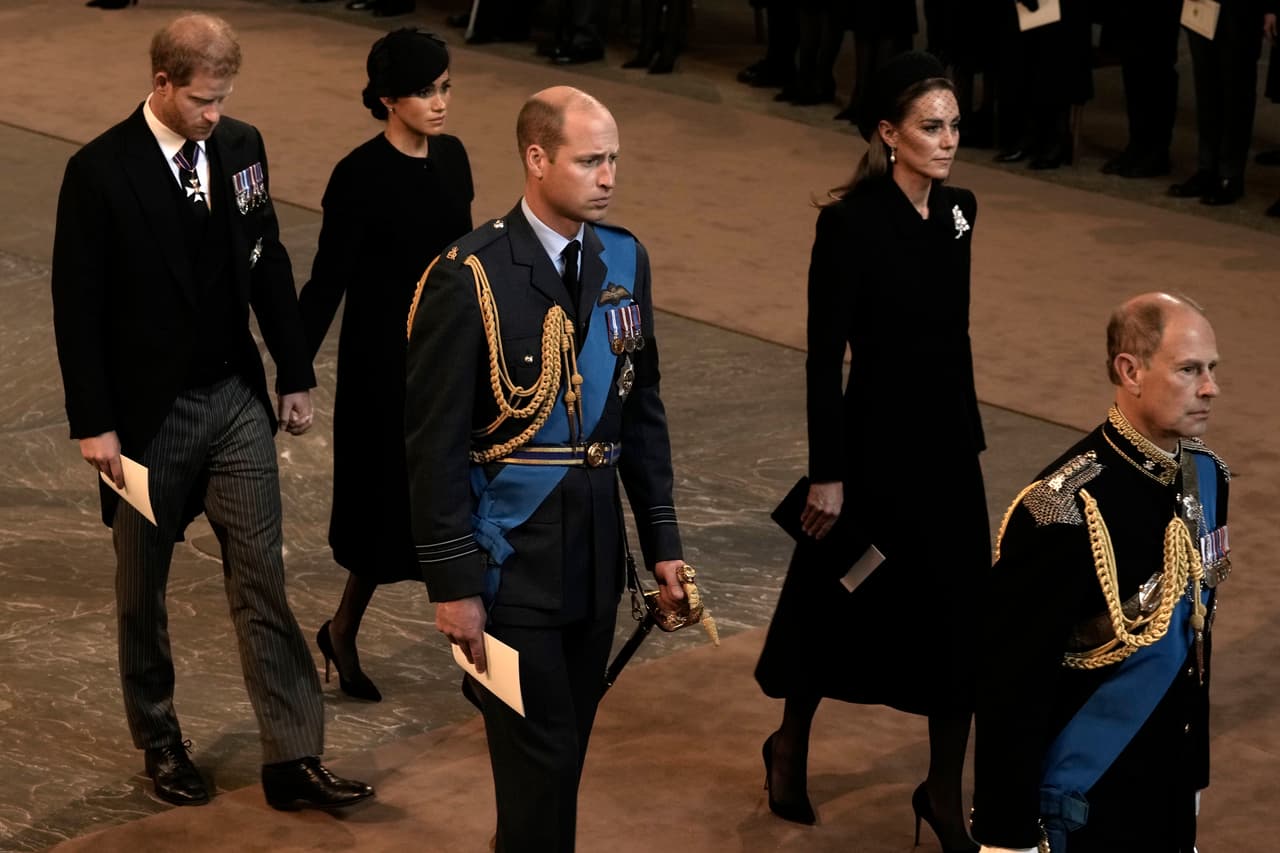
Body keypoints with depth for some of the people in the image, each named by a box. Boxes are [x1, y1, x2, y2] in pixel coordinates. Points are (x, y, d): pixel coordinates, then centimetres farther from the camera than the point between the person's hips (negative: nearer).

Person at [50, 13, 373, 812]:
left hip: (237, 399, 4)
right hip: (148, 410, -4)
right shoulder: (100, 172, -15)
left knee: (262, 579, 2)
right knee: (143, 588, 12)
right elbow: (77, 307, -12)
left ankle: (294, 758, 4)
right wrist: (93, 423, -12)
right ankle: (160, 741, 30)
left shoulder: (241, 145, 0)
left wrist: (296, 374, 10)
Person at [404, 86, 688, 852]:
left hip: (597, 548, 6)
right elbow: (436, 440, -12)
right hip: (513, 556, -6)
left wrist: (662, 542, 9)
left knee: (566, 747, 14)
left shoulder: (626, 261, 4)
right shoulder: (471, 276, -14)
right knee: (542, 758, -4)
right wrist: (453, 583, -13)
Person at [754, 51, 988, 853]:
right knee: (838, 607, 11)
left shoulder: (958, 209, 3)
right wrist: (827, 473, -15)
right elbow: (824, 355, -15)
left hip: (947, 440, 6)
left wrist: (970, 433, 16)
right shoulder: (851, 223, -17)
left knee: (959, 614, 6)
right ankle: (790, 748, 34)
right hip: (875, 441, -6)